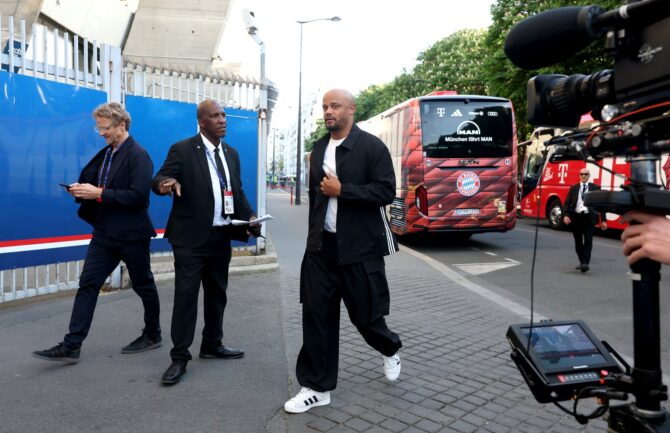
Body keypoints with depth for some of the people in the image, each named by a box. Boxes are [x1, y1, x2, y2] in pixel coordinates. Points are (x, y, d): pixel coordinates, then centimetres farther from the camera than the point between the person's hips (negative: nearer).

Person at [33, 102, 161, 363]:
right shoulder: (105, 154, 12)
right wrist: (82, 190, -3)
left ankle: (153, 335, 28)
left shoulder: (138, 155, -13)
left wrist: (99, 193, -23)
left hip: (131, 234, -7)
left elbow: (139, 195, -23)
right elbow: (94, 183, 19)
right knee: (87, 285, 2)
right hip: (105, 232, 8)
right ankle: (71, 346, 5)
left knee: (143, 286, 9)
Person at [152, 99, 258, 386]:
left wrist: (249, 217, -2)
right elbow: (158, 179, -14)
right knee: (185, 296, -3)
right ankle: (180, 357, 8)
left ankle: (212, 345, 31)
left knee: (217, 294, 15)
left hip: (221, 236, 6)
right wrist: (165, 183, -39)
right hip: (191, 237, -6)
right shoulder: (182, 149, -6)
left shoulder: (231, 154, 13)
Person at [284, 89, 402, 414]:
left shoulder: (372, 146, -8)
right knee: (316, 313, 3)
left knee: (364, 313, 6)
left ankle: (390, 349, 40)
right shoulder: (318, 148, 12)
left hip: (360, 246, -5)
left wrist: (341, 190, -20)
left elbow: (386, 192, -15)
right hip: (322, 246, 5)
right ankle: (317, 387, 16)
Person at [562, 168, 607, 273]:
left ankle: (585, 263, -14)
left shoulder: (595, 188, 4)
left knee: (588, 241, -10)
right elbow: (567, 202, 4)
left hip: (589, 218, -2)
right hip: (576, 217, 3)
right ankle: (581, 262, 23)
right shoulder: (573, 188, 9)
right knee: (578, 242, 10)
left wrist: (603, 220, 0)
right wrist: (566, 215, -13)